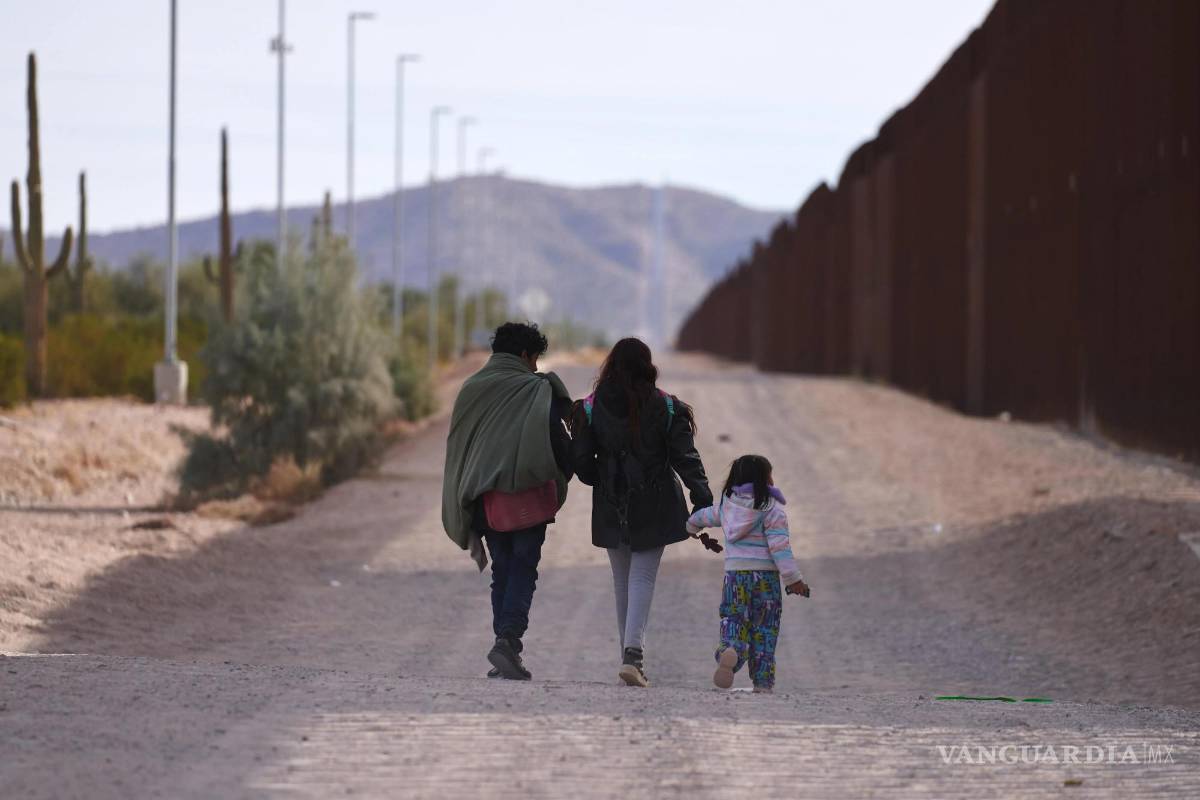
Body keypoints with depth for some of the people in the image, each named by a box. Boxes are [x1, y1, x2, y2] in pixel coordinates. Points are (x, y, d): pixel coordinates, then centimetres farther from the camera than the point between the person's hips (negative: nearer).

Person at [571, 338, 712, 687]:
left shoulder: (592, 409, -4)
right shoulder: (666, 408, -6)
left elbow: (581, 461, -4)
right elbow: (685, 457, -7)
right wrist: (703, 500, -5)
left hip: (611, 510, 1)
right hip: (654, 509, -1)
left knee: (622, 580, 14)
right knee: (643, 578, -1)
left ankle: (632, 657, 17)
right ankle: (633, 653, -20)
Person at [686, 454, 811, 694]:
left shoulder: (727, 506, 10)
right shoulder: (772, 510, -7)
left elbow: (703, 516, 30)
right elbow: (779, 546, -15)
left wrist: (692, 527, 54)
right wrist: (793, 579, -14)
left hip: (734, 574, 3)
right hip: (765, 575, -3)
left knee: (734, 620, 6)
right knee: (764, 629, 5)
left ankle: (729, 650, -27)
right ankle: (763, 681, 4)